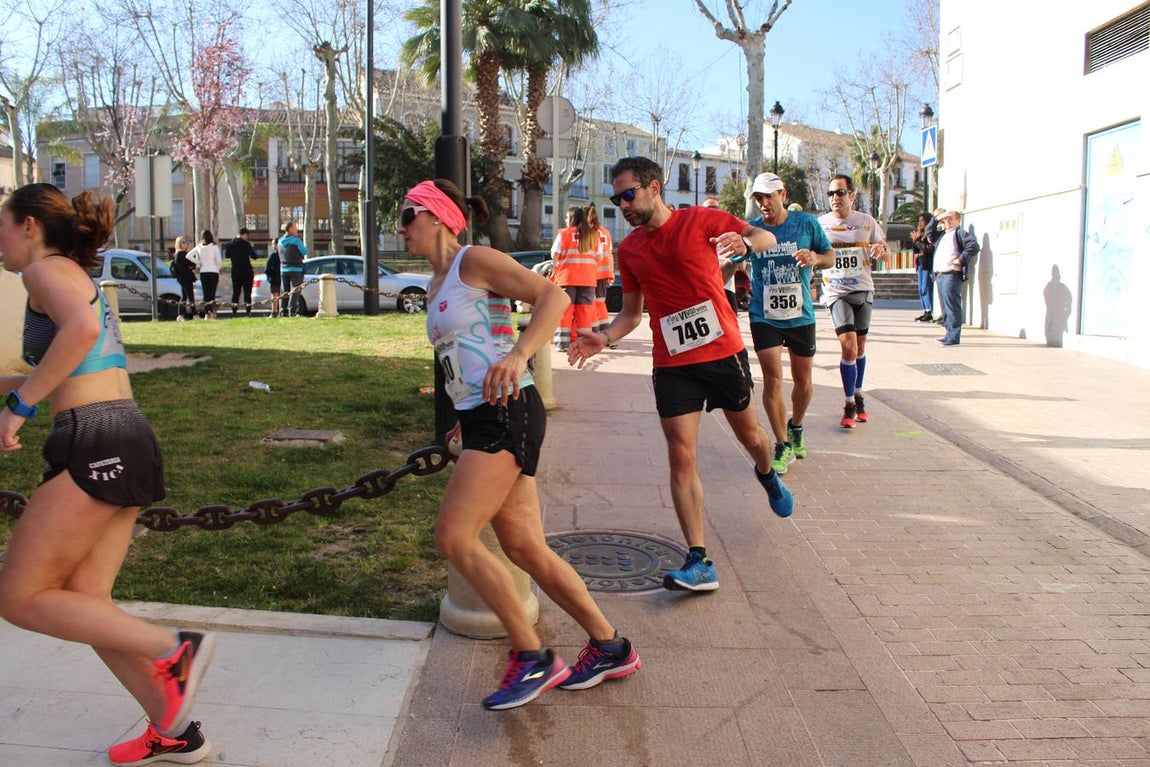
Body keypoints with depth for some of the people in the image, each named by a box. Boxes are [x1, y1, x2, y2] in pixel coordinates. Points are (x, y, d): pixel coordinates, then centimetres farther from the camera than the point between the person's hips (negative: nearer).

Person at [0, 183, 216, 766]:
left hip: (93, 445, -9)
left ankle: (172, 651, -6)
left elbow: (82, 326, -26)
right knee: (84, 603, 12)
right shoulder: (79, 278, 25)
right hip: (127, 440, 9)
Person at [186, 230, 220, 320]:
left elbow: (188, 256, 2)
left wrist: (199, 263, 7)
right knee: (212, 292, 2)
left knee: (206, 293, 6)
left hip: (203, 272, 2)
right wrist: (217, 269, 4)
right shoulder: (214, 246, -5)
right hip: (213, 271, -2)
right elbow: (218, 260, -11)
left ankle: (206, 314, -2)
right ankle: (212, 312, -7)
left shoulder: (199, 247, 4)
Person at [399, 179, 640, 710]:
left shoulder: (474, 260, -4)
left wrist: (519, 355, -29)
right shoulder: (436, 287, 22)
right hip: (479, 419, 9)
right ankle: (609, 648, 20)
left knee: (454, 537, -14)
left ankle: (533, 659, -2)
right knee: (524, 547, 7)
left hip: (506, 413, -9)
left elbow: (552, 295, -15)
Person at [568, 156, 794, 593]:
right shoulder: (629, 250, 6)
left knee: (749, 436, 17)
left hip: (724, 351, -2)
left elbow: (767, 237, 1)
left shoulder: (700, 220, -5)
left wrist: (744, 242, -23)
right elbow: (632, 313, 12)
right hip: (672, 364, 2)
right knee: (682, 459, -8)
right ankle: (699, 561, -6)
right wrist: (604, 338, -7)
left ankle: (768, 476, 54)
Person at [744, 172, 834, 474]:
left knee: (803, 381, 12)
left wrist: (815, 258, -16)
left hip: (801, 316, 1)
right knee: (773, 379, -10)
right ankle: (783, 446, 4)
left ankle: (795, 427, 41)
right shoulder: (751, 229, -2)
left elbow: (830, 256, 7)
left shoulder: (807, 223, -1)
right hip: (764, 317, -1)